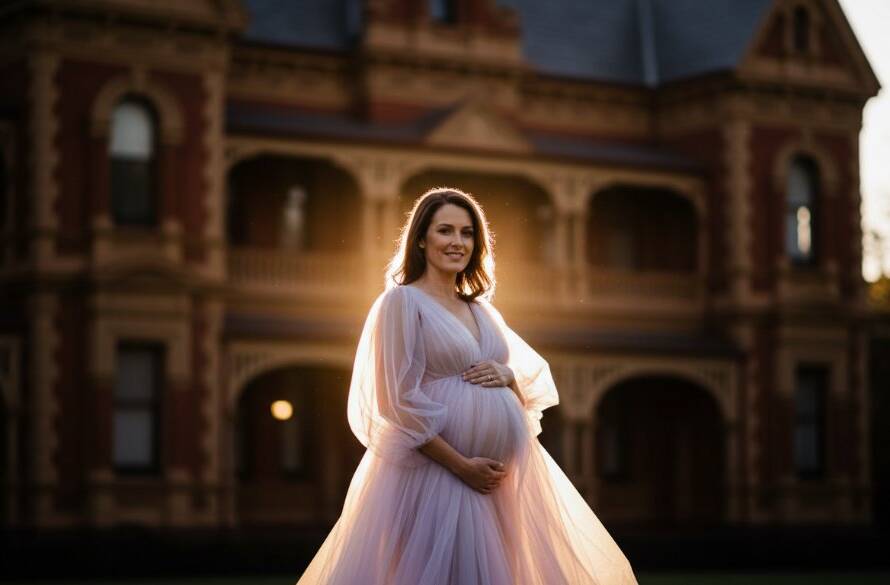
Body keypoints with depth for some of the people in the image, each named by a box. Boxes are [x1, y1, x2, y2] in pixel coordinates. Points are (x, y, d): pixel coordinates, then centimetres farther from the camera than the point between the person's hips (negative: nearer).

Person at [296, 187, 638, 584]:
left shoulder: (482, 309, 14)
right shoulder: (402, 301, -6)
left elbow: (537, 377, 17)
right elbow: (401, 402, -13)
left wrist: (508, 376, -6)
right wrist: (462, 466, -16)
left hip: (507, 473, 7)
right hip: (438, 473, -7)